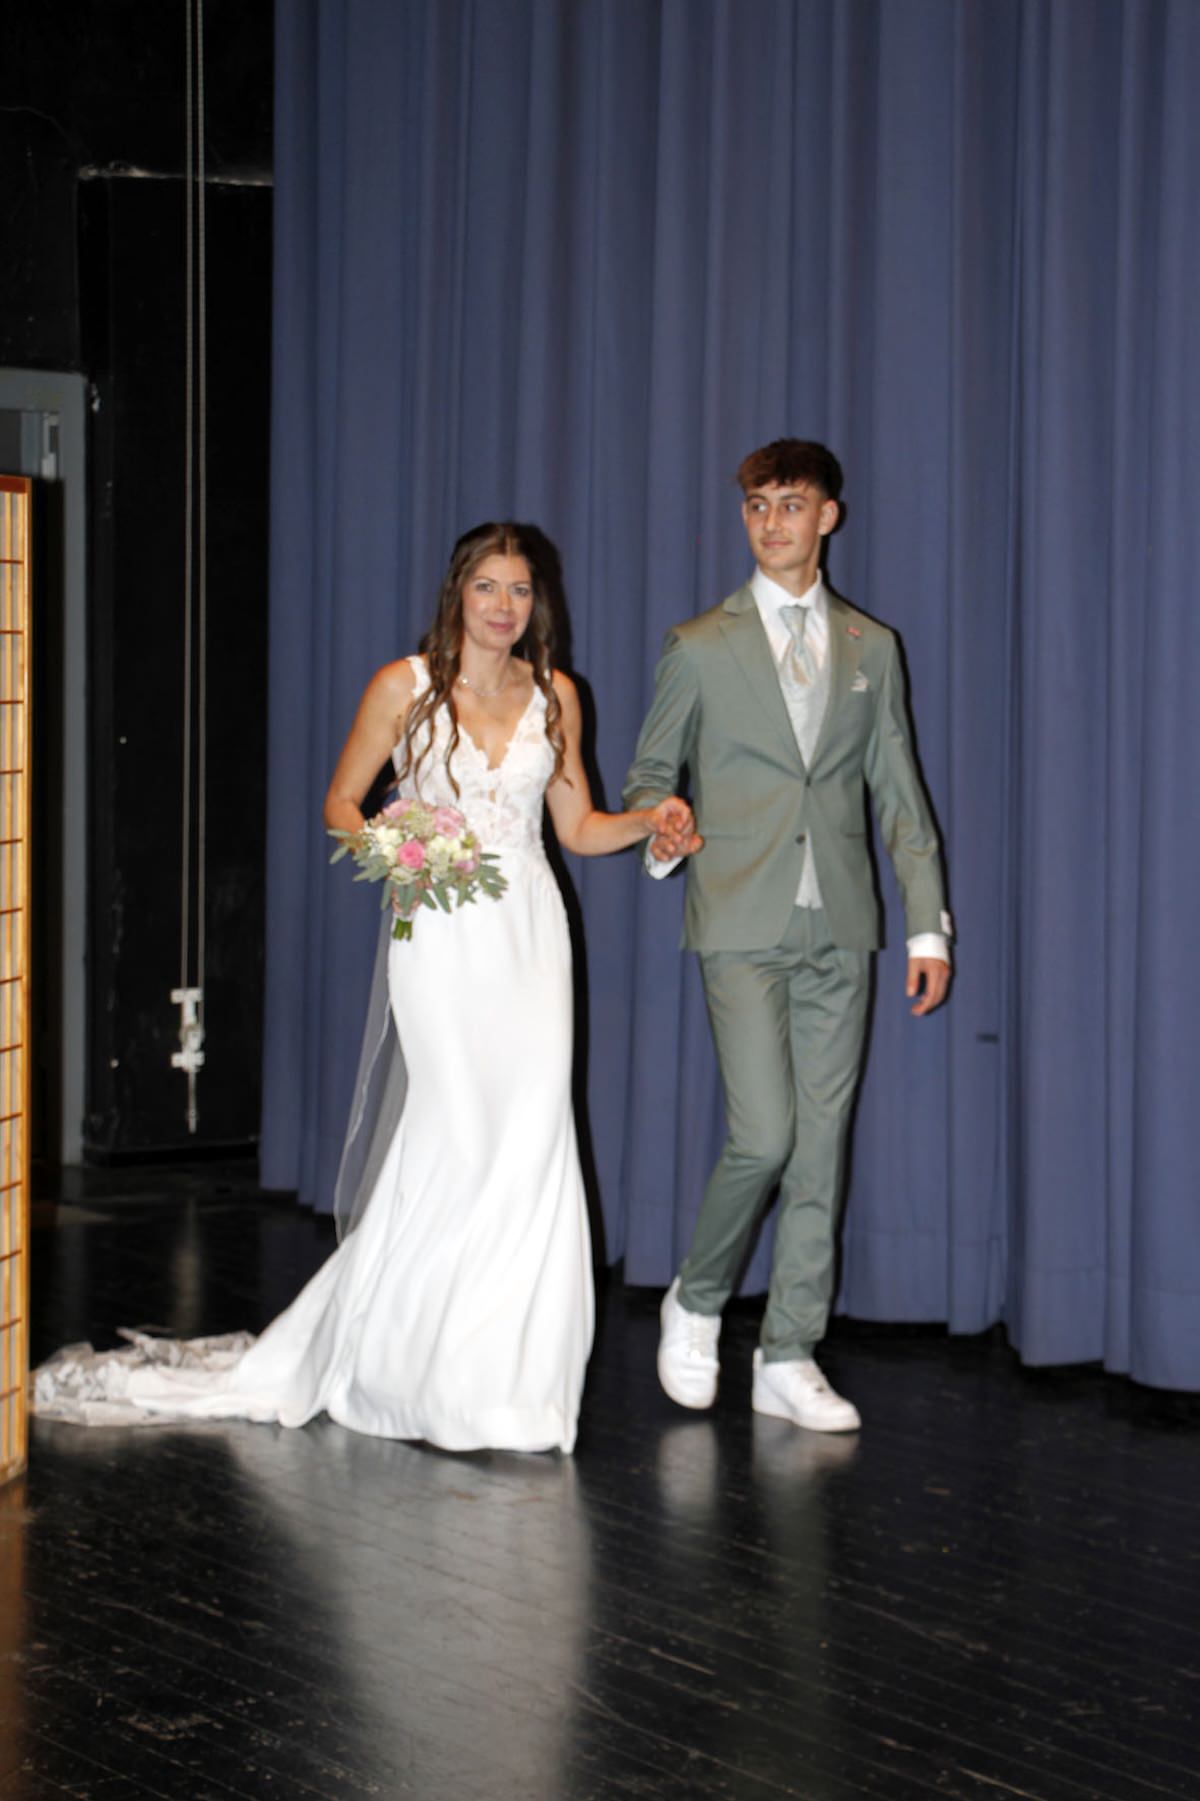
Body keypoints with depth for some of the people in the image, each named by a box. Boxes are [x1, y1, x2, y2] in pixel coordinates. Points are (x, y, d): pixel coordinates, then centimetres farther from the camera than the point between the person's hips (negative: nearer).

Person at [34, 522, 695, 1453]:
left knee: (532, 1136, -3)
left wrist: (647, 821, -5)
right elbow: (341, 801, 5)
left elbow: (577, 826, 14)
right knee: (457, 1130, -10)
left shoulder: (554, 695, 9)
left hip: (529, 930, 3)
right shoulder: (404, 687, 0)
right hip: (440, 931, -3)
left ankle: (507, 1375, 7)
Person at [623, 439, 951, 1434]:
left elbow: (899, 792, 11)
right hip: (744, 927, -3)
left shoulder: (872, 647, 12)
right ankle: (697, 1300, 12)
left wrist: (929, 924, 5)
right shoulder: (702, 645, 4)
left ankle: (791, 1359, 11)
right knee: (765, 1136, -13)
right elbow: (649, 775, 10)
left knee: (823, 1145, 3)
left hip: (839, 931, 3)